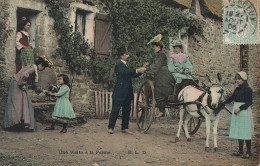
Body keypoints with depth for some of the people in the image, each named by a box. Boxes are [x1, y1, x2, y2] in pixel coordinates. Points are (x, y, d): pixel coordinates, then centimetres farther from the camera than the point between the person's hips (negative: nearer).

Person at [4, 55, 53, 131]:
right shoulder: (33, 68, -18)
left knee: (25, 104, 6)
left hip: (21, 87, 10)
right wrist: (23, 85, -21)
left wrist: (42, 90, 28)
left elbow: (35, 82, 25)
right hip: (16, 85, -10)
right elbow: (24, 75, -33)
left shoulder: (35, 71, 13)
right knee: (16, 104, -9)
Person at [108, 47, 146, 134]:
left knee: (127, 110, 10)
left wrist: (141, 71, 6)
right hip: (119, 92, -9)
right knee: (115, 110, -2)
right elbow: (126, 71, -28)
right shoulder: (119, 66, -11)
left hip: (127, 92, 9)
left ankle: (125, 128, 17)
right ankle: (110, 128, 5)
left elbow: (132, 75, 19)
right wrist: (138, 70, -34)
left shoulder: (126, 65, 17)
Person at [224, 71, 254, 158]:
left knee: (245, 132, -3)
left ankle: (248, 152, 5)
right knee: (239, 132, 11)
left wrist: (240, 108, -21)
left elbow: (249, 102, -14)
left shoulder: (248, 90, -10)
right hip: (236, 112, 7)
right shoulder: (237, 89, 10)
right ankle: (240, 151, 19)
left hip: (244, 111, -7)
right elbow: (232, 97, 19)